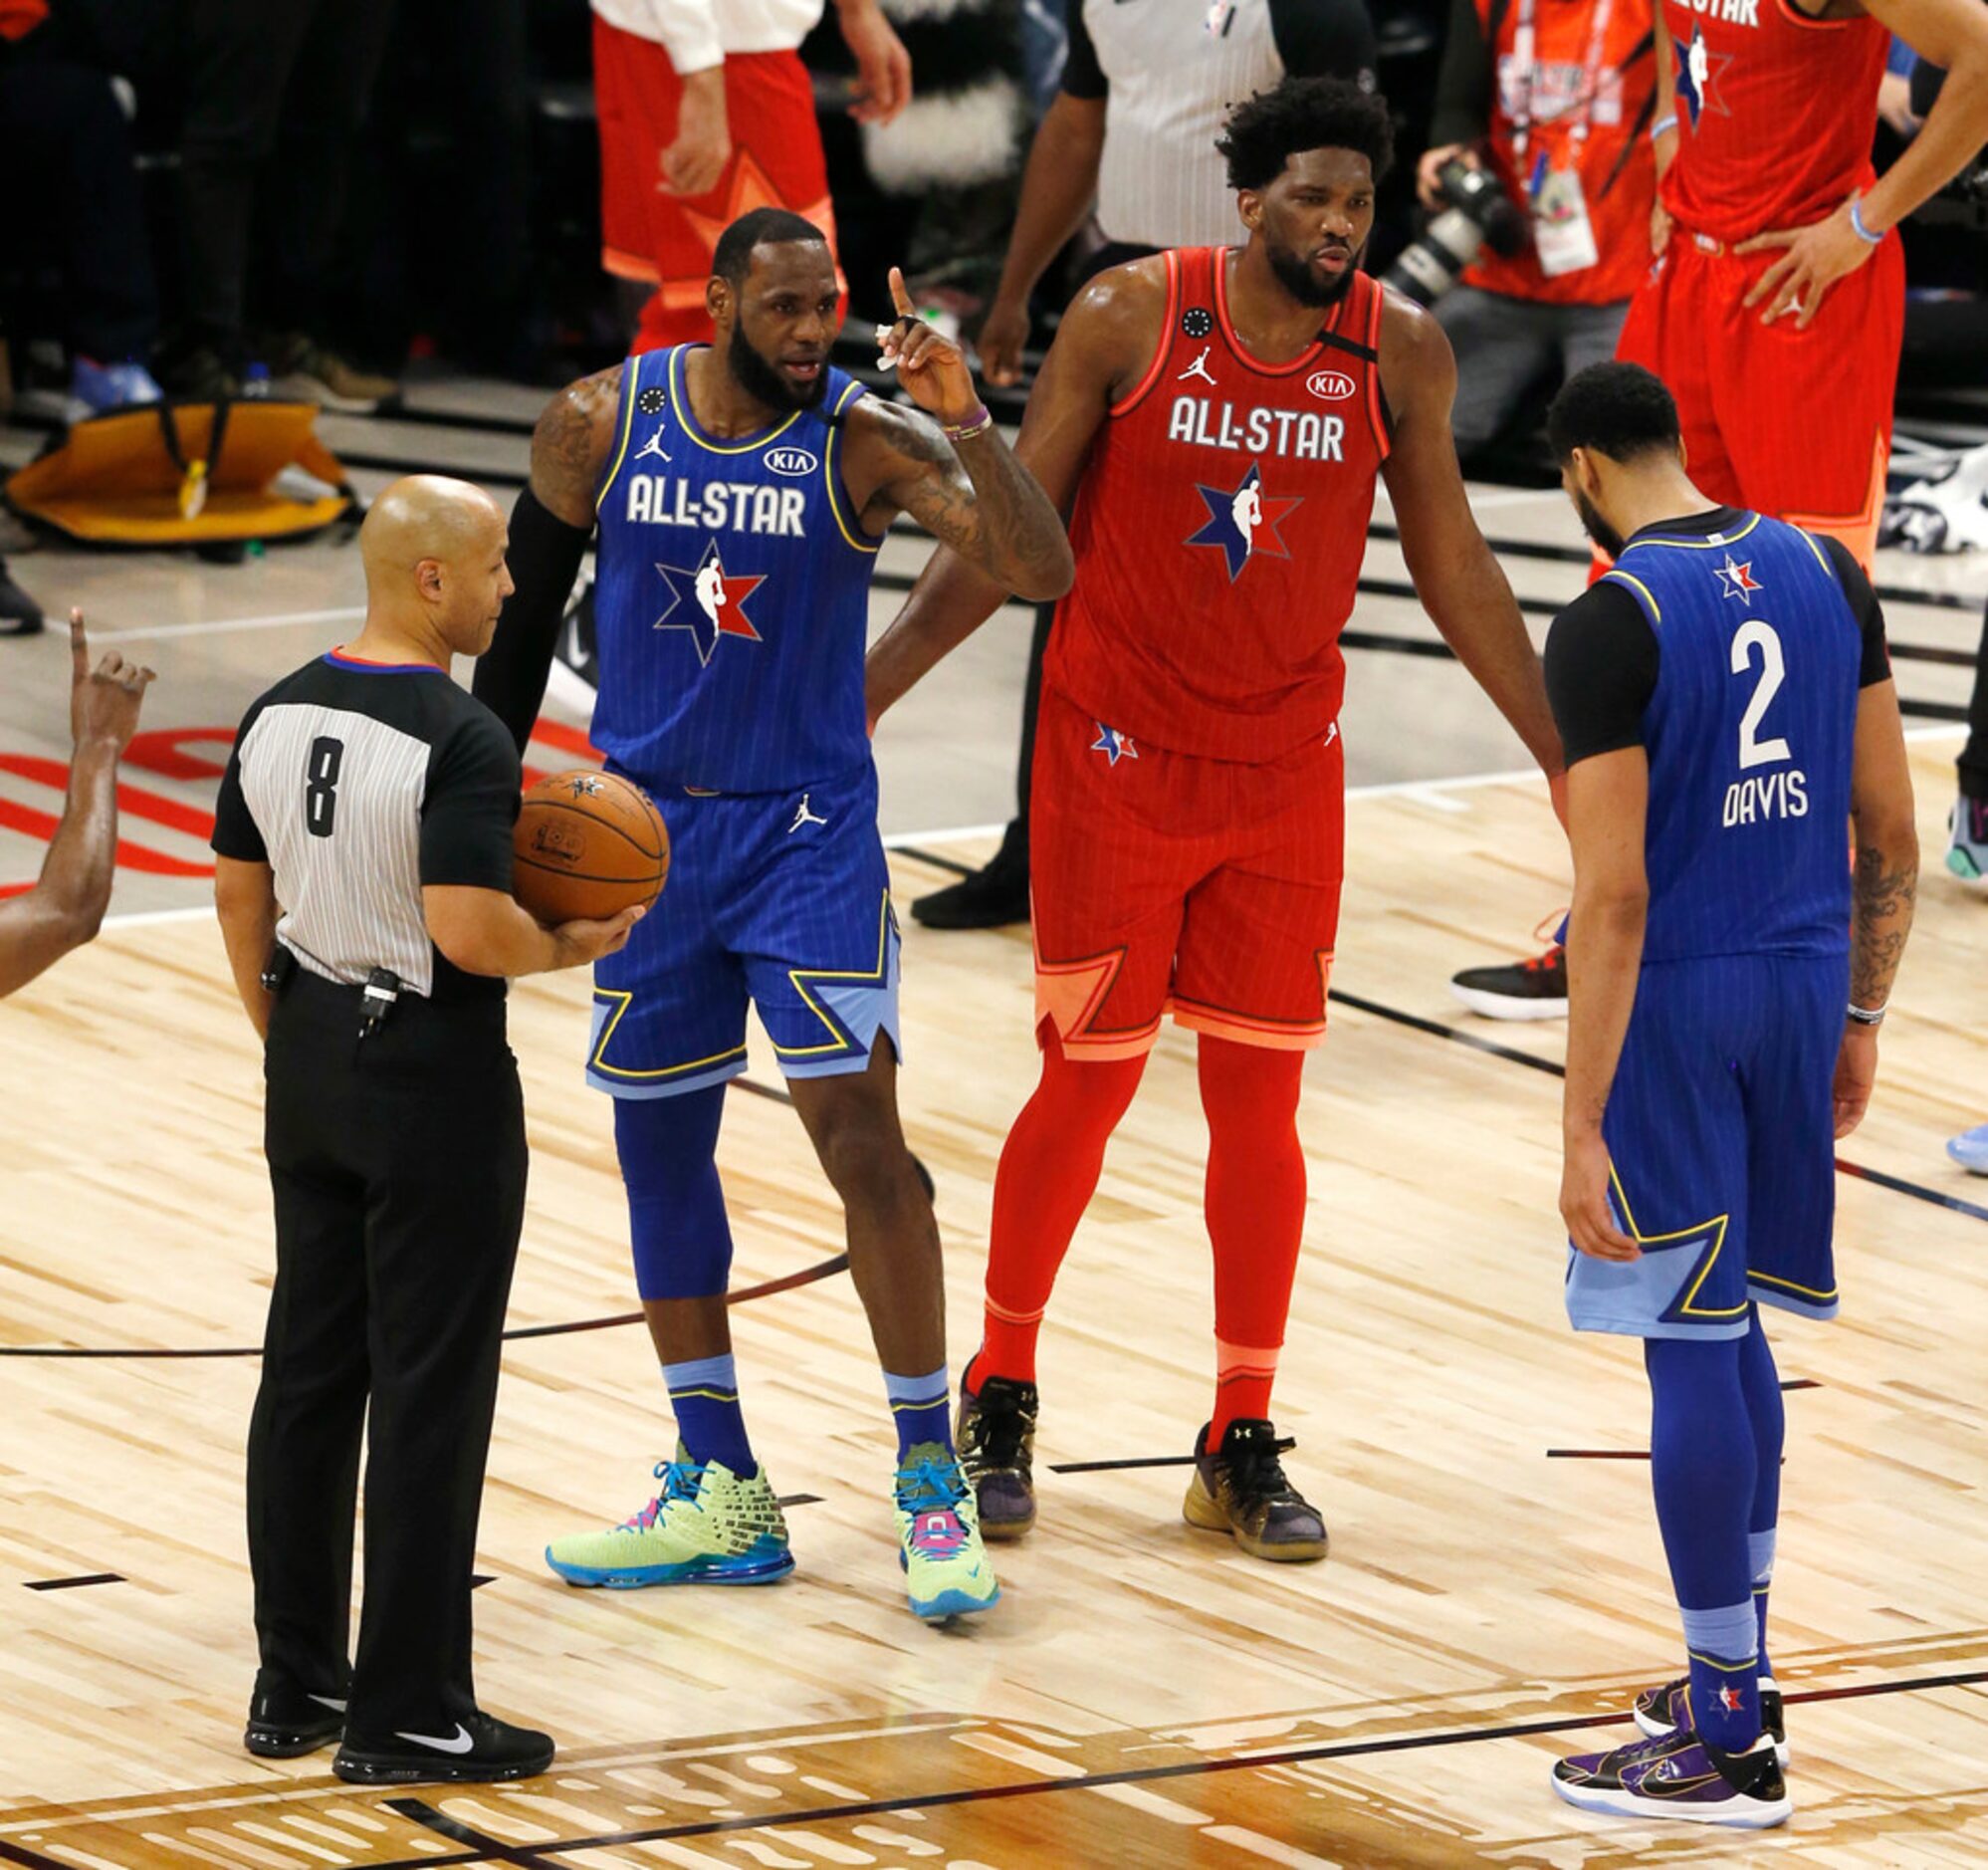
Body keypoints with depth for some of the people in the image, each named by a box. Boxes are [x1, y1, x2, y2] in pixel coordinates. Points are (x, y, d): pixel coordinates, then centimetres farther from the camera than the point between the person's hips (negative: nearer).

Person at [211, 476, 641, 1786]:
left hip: (310, 1065, 8)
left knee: (307, 1375, 14)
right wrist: (572, 946, -8)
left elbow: (241, 900, 11)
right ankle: (406, 1716, 3)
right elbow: (468, 931, -27)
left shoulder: (278, 717, 4)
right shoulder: (462, 744, -20)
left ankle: (295, 1686, 20)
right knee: (429, 1396, -1)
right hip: (437, 1083, -8)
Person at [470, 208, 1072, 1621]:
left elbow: (1042, 572, -24)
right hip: (644, 821, 3)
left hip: (807, 828, -3)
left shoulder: (865, 443, -12)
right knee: (659, 1147, 8)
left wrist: (968, 424, -35)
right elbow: (526, 607, 9)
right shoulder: (600, 427, -5)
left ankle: (933, 1485, -3)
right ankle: (721, 1495, 18)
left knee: (862, 1134, -11)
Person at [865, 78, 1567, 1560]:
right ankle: (1001, 1396, 23)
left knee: (1259, 1102, 4)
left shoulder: (1401, 353, -6)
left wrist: (1566, 755, 7)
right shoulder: (1129, 319, -13)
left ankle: (1242, 1448, 14)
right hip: (1118, 757, -2)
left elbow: (1449, 562, 6)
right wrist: (870, 687, -10)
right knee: (1089, 1088, 3)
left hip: (1287, 770, 2)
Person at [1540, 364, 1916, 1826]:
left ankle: (1731, 1746, 2)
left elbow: (1614, 894, -18)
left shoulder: (1610, 625, -15)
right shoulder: (1824, 573, 5)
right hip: (1802, 977, 7)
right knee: (1727, 1329, 20)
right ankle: (1738, 1673, 28)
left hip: (1672, 995, -6)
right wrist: (1861, 1019, 19)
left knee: (1696, 1346, -2)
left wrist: (1583, 1129, -16)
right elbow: (1893, 833, 8)